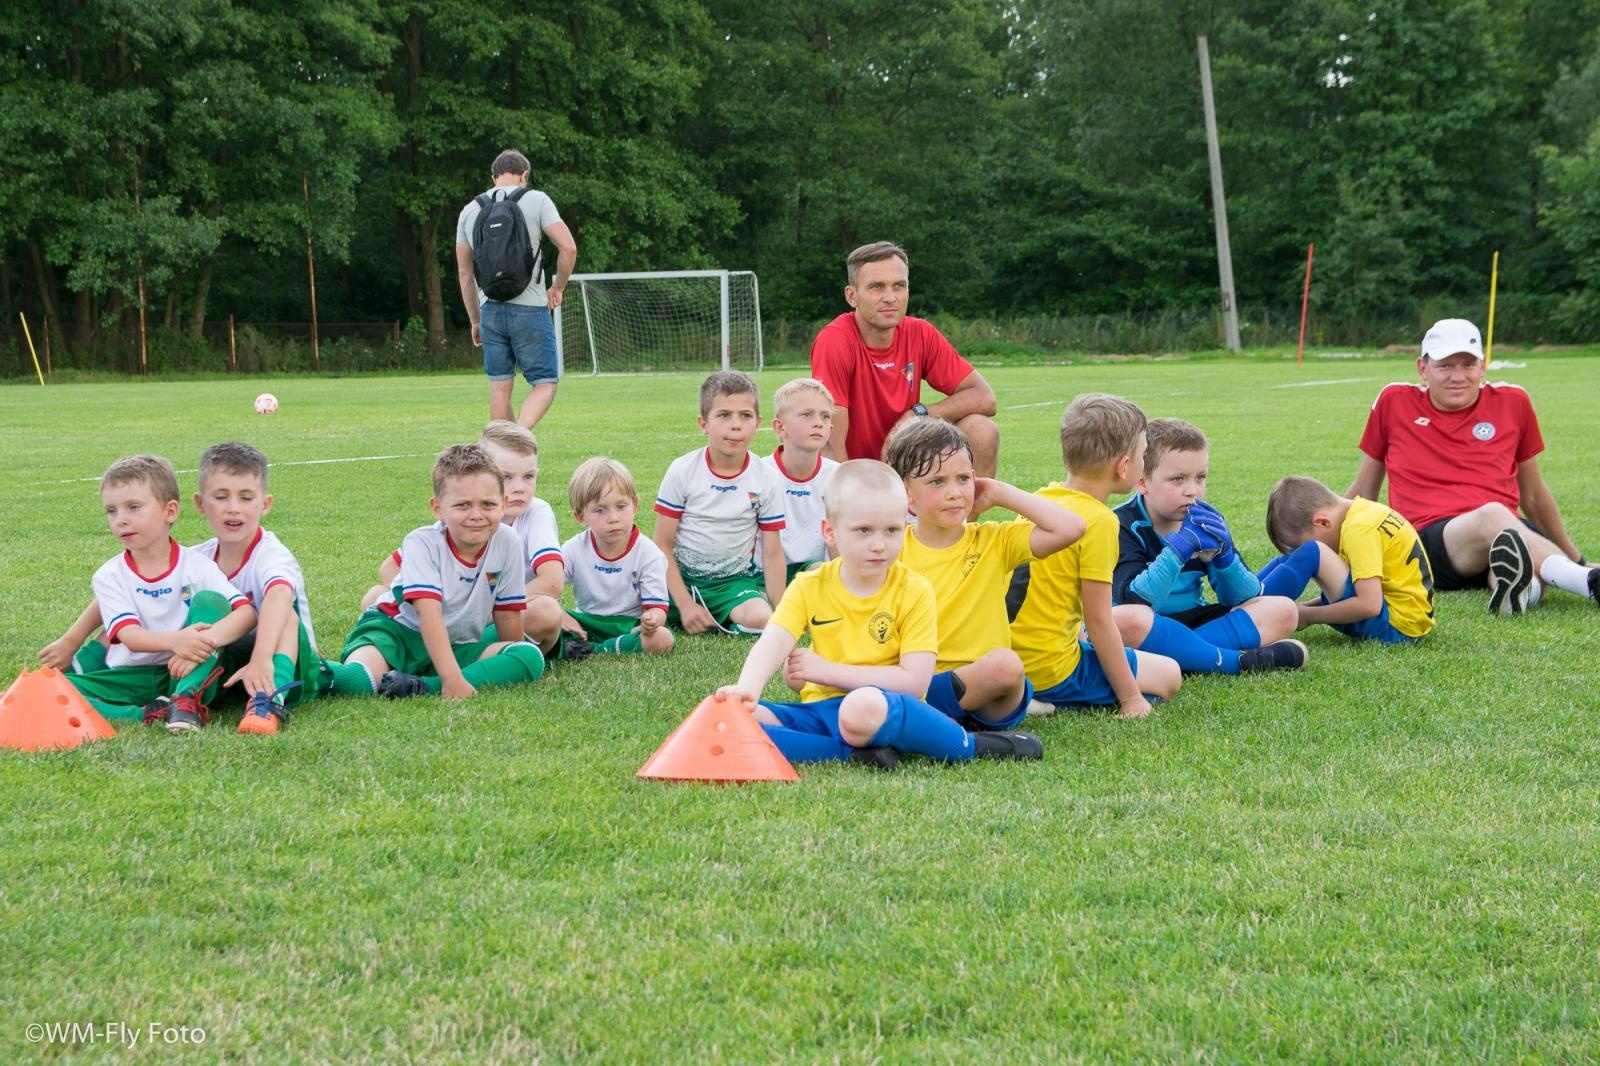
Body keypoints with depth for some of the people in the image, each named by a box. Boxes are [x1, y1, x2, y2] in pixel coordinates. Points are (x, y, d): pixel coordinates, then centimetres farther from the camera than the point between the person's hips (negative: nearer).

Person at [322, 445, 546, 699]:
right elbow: (429, 613, -28)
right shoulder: (423, 543, -17)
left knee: (531, 657, -24)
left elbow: (507, 615, 3)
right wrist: (452, 677, -38)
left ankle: (422, 687, -29)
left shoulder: (507, 542, -7)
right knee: (355, 680, -38)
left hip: (458, 646, 5)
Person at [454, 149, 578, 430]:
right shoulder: (536, 200, -1)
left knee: (500, 386, 11)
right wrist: (558, 287, 5)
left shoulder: (469, 210, 11)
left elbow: (464, 273, 14)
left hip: (490, 309, 4)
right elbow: (568, 247, -11)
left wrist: (475, 320, 21)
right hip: (529, 309, -4)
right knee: (545, 384, 0)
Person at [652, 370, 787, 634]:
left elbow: (772, 553, 1)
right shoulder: (682, 471, -7)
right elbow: (663, 543, -5)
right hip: (681, 577, 0)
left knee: (761, 620, -31)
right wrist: (684, 604, -14)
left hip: (734, 580, 0)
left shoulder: (764, 481, -3)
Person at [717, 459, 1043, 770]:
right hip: (821, 711, 4)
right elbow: (773, 643, -12)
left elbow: (915, 681, -13)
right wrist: (746, 689, -35)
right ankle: (856, 752, -21)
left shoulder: (914, 592, -4)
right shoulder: (808, 587, 4)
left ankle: (968, 745, -16)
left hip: (885, 708, -4)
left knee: (862, 706, -41)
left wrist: (826, 671, -13)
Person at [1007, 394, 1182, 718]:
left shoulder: (1040, 499, 7)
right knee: (1169, 676, 8)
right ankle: (1052, 701, -6)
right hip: (1050, 669, -8)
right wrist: (1130, 697, -6)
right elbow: (1098, 621, -14)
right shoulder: (1098, 521, -16)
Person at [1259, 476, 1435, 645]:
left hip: (1395, 627, -10)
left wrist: (1307, 616, -15)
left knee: (1310, 555, -20)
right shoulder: (1363, 512, 9)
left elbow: (1369, 605, -27)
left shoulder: (1359, 530, -19)